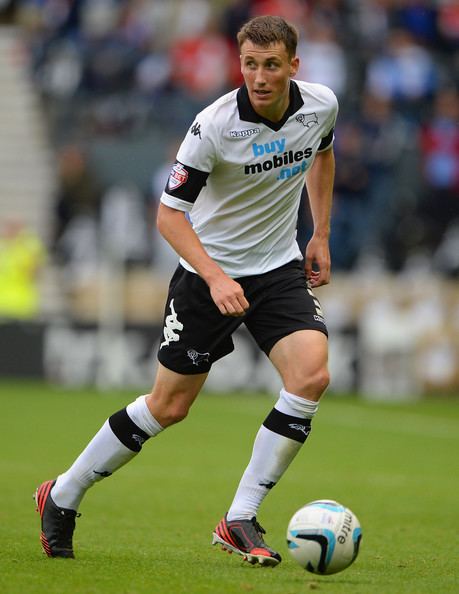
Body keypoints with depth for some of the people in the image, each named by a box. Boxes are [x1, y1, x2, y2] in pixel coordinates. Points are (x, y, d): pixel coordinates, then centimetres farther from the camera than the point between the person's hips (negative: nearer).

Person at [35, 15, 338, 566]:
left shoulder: (321, 105, -8)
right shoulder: (215, 125, -23)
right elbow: (169, 214, -19)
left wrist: (321, 235, 13)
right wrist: (215, 277, -31)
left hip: (279, 267, 4)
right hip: (208, 271, -4)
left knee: (311, 374, -20)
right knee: (168, 405, 2)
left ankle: (240, 520, -11)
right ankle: (63, 496, 23)